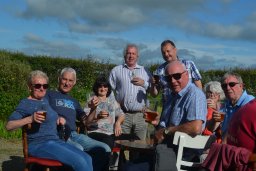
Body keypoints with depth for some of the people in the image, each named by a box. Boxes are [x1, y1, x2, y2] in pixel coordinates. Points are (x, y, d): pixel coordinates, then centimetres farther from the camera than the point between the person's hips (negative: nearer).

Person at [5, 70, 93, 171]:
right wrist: (30, 119, -29)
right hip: (39, 145, -8)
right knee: (79, 161, -26)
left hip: (55, 141, 8)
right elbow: (9, 126, -14)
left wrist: (59, 119, 11)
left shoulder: (45, 101, 19)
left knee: (87, 159, -14)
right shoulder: (26, 103, -4)